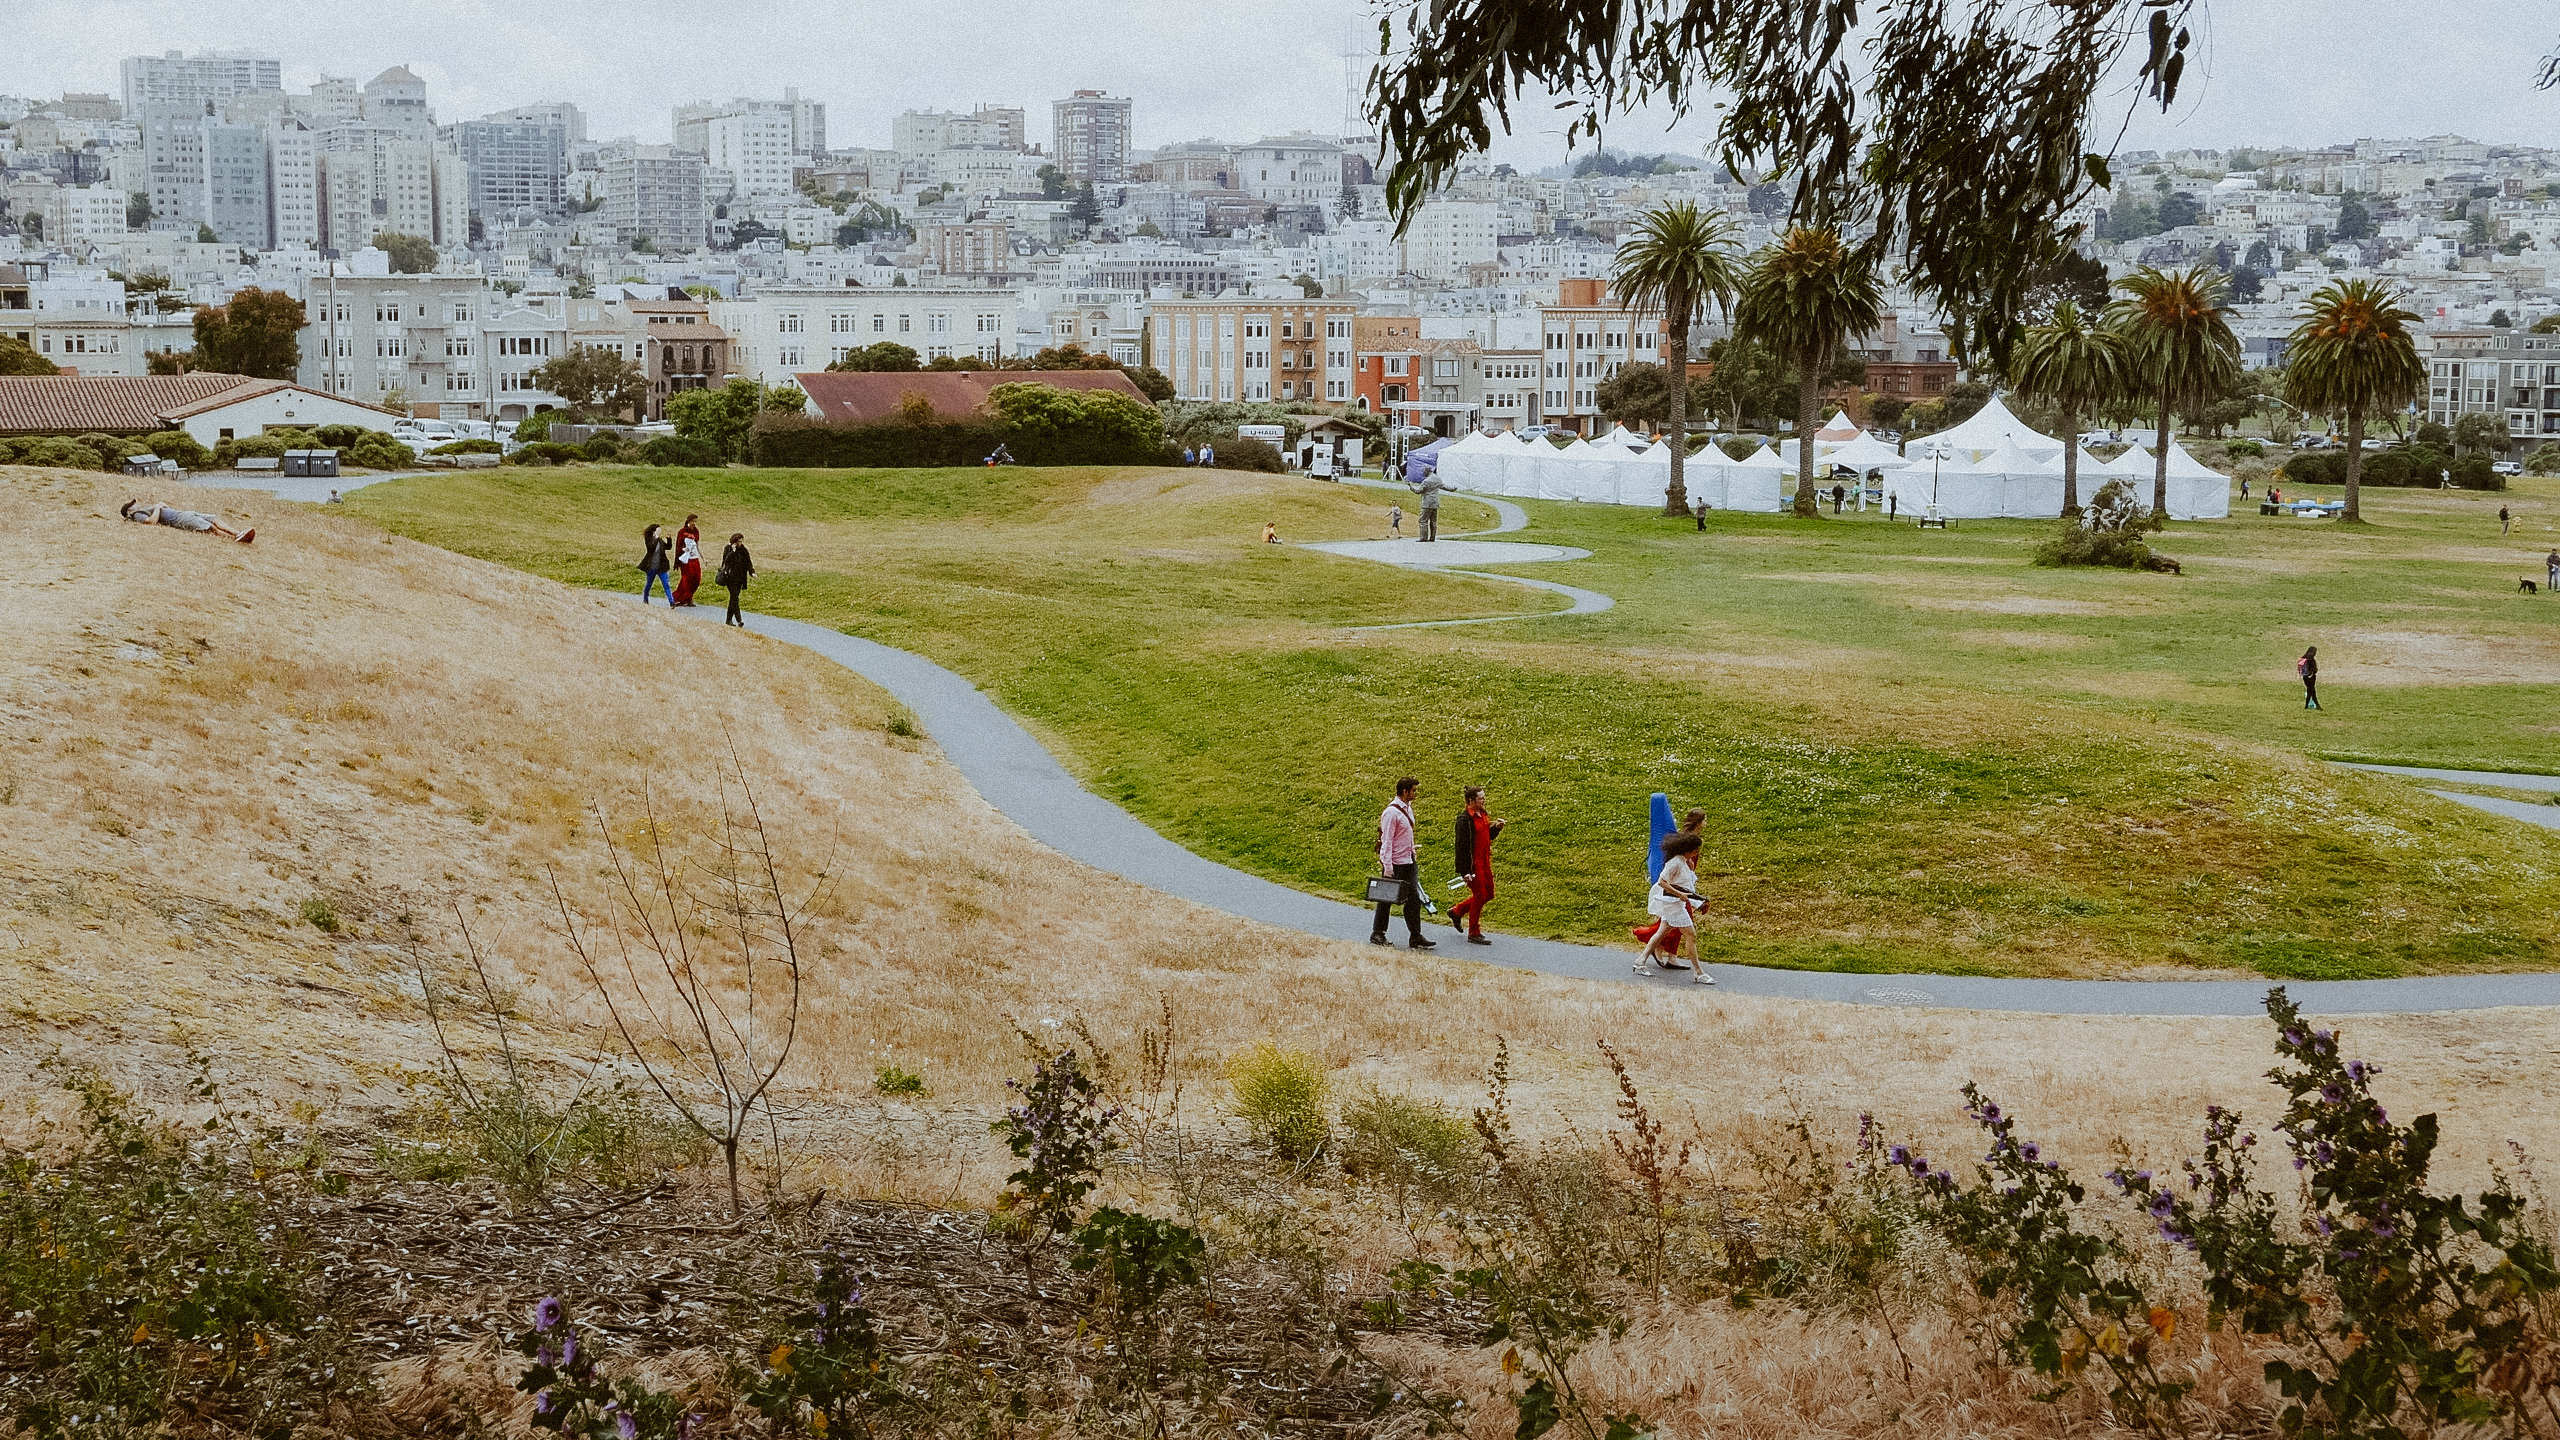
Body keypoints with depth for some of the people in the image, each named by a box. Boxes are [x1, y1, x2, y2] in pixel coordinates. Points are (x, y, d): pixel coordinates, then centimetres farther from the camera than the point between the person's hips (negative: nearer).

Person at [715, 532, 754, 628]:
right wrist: (733, 551, -22)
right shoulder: (728, 549, -3)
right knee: (734, 597, -14)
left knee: (734, 598, 7)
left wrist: (752, 572, -8)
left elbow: (748, 562, 5)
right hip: (730, 576, -5)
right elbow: (726, 560, -16)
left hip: (739, 578, 5)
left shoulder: (743, 550, 9)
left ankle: (729, 620, 15)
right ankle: (739, 620, -20)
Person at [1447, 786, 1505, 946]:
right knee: (1480, 896, -3)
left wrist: (1496, 828, 0)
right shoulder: (1464, 819, -19)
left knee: (1488, 894, 15)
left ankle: (1456, 911, 32)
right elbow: (1461, 845, -19)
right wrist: (1465, 871, -21)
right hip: (1473, 863, -9)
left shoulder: (1483, 814, 8)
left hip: (1484, 862, 9)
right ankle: (1474, 934, 9)